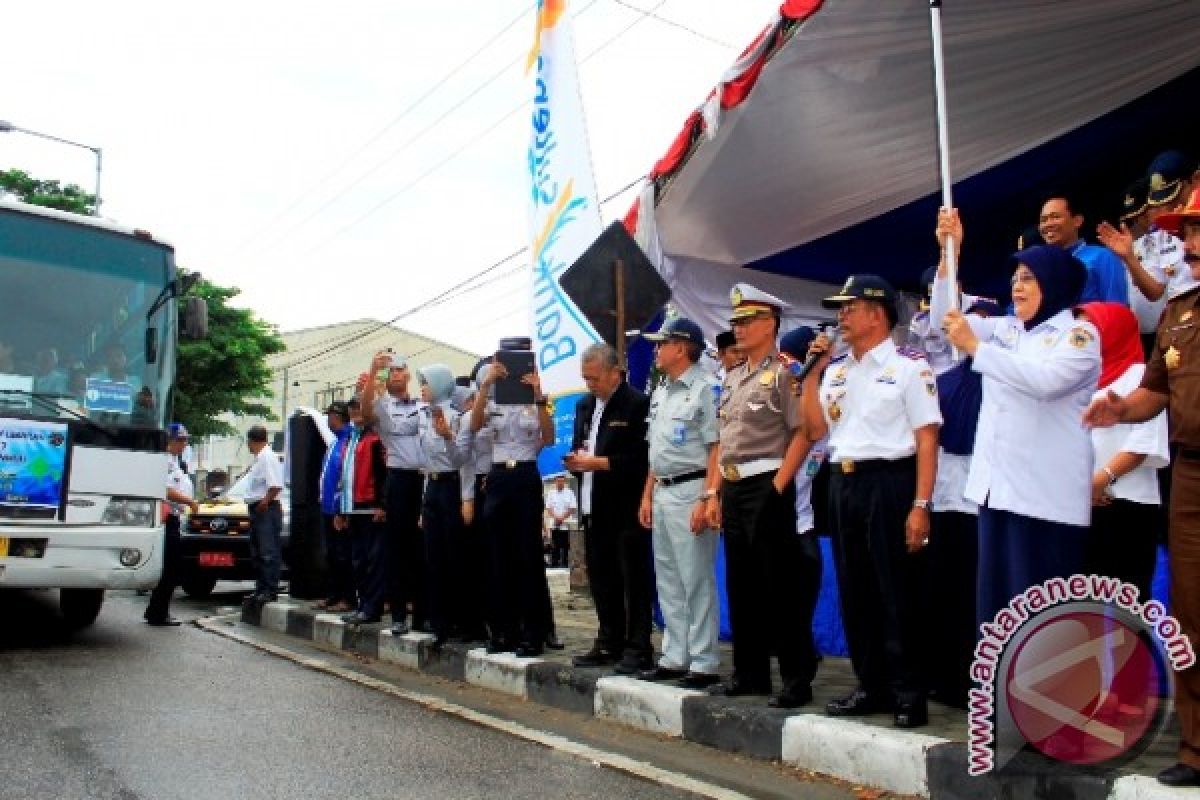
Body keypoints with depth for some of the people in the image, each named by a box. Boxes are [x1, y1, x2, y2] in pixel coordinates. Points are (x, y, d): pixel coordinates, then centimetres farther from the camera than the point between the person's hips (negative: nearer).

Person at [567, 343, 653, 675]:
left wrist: (597, 462, -17)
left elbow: (640, 458, -16)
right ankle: (609, 643, 25)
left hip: (627, 508, -7)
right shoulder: (584, 405, 15)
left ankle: (638, 649, 9)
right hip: (594, 507, 8)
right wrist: (576, 461, -3)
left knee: (634, 580, 0)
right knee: (601, 579, 13)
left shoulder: (638, 403, -9)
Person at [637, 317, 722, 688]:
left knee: (697, 581, -3)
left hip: (690, 491, -9)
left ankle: (704, 664, 5)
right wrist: (647, 495, 17)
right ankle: (674, 658, 23)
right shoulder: (660, 392, 16)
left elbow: (716, 449, -14)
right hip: (662, 493, 9)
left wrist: (706, 501, -20)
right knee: (668, 581, 13)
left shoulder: (706, 388, -10)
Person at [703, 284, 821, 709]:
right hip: (733, 490, 8)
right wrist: (712, 493, 12)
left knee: (782, 588, -3)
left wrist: (777, 487, -17)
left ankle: (797, 677, 8)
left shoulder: (783, 373, -7)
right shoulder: (731, 379, 17)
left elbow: (803, 434, -14)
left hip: (767, 488, -8)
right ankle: (750, 672, 24)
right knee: (741, 586, 13)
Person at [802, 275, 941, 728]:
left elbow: (927, 439, -8)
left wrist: (920, 505, -16)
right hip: (843, 484, 7)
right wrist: (813, 371, 6)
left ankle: (908, 692, 11)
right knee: (854, 591, 11)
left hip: (889, 482, -7)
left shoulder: (908, 365, -4)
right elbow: (815, 429, 12)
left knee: (897, 592, -1)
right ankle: (872, 686, 23)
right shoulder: (836, 369, 14)